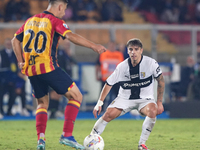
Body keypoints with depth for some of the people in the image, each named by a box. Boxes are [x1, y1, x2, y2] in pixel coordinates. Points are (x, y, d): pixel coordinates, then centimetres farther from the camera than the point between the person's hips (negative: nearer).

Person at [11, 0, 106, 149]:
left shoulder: (30, 20, 17)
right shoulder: (55, 21, -3)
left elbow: (15, 40, 21)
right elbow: (71, 36, -19)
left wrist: (21, 61, 21)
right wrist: (94, 46, -22)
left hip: (30, 70, 7)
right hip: (48, 68, -7)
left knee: (42, 103, 22)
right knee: (76, 96, 3)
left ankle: (41, 138, 2)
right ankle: (67, 135, -7)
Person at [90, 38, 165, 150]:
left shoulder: (151, 63, -14)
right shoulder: (122, 66, -11)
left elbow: (161, 81, -2)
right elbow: (109, 84, -2)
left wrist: (159, 102, -4)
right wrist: (100, 102, -8)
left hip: (145, 99, -1)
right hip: (125, 98, 1)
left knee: (152, 111, -34)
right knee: (109, 114, -22)